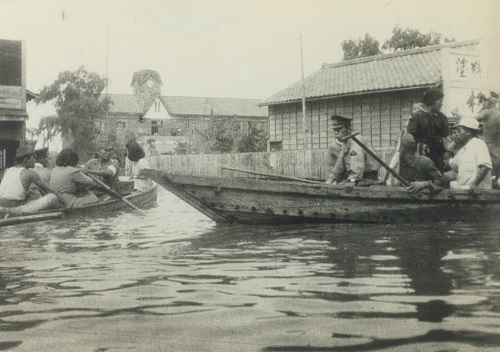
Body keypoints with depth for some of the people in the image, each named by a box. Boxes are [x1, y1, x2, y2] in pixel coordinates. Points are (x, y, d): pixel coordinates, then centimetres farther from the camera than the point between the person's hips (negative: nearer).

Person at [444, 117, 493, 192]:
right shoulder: (462, 149, 20)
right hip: (461, 188, 8)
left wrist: (475, 183, -26)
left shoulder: (478, 144, -5)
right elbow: (455, 173, 21)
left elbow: (485, 166, -19)